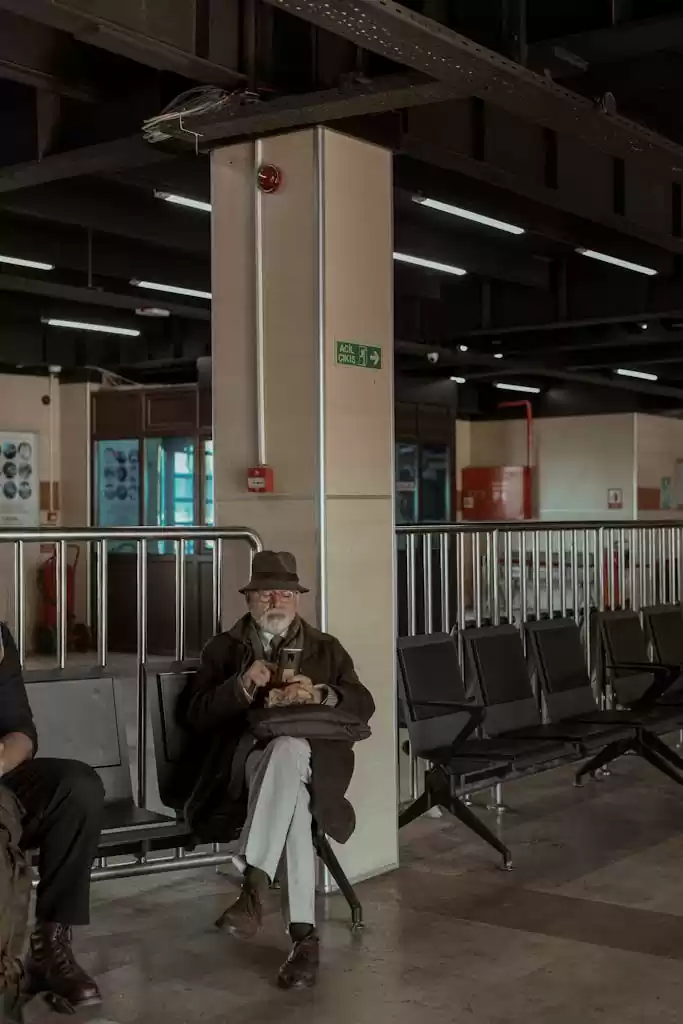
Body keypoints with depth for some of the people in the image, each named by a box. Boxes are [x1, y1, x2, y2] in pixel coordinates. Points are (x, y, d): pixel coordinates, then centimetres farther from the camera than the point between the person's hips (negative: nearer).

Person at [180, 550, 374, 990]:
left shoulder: (326, 648, 23)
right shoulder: (223, 648, 20)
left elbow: (363, 706, 9)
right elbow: (195, 715, 6)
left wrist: (319, 694, -11)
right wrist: (242, 685, -10)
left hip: (311, 760, 1)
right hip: (245, 759, 0)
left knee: (288, 748, -40)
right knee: (293, 793, -38)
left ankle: (254, 887, -44)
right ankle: (305, 935, -40)